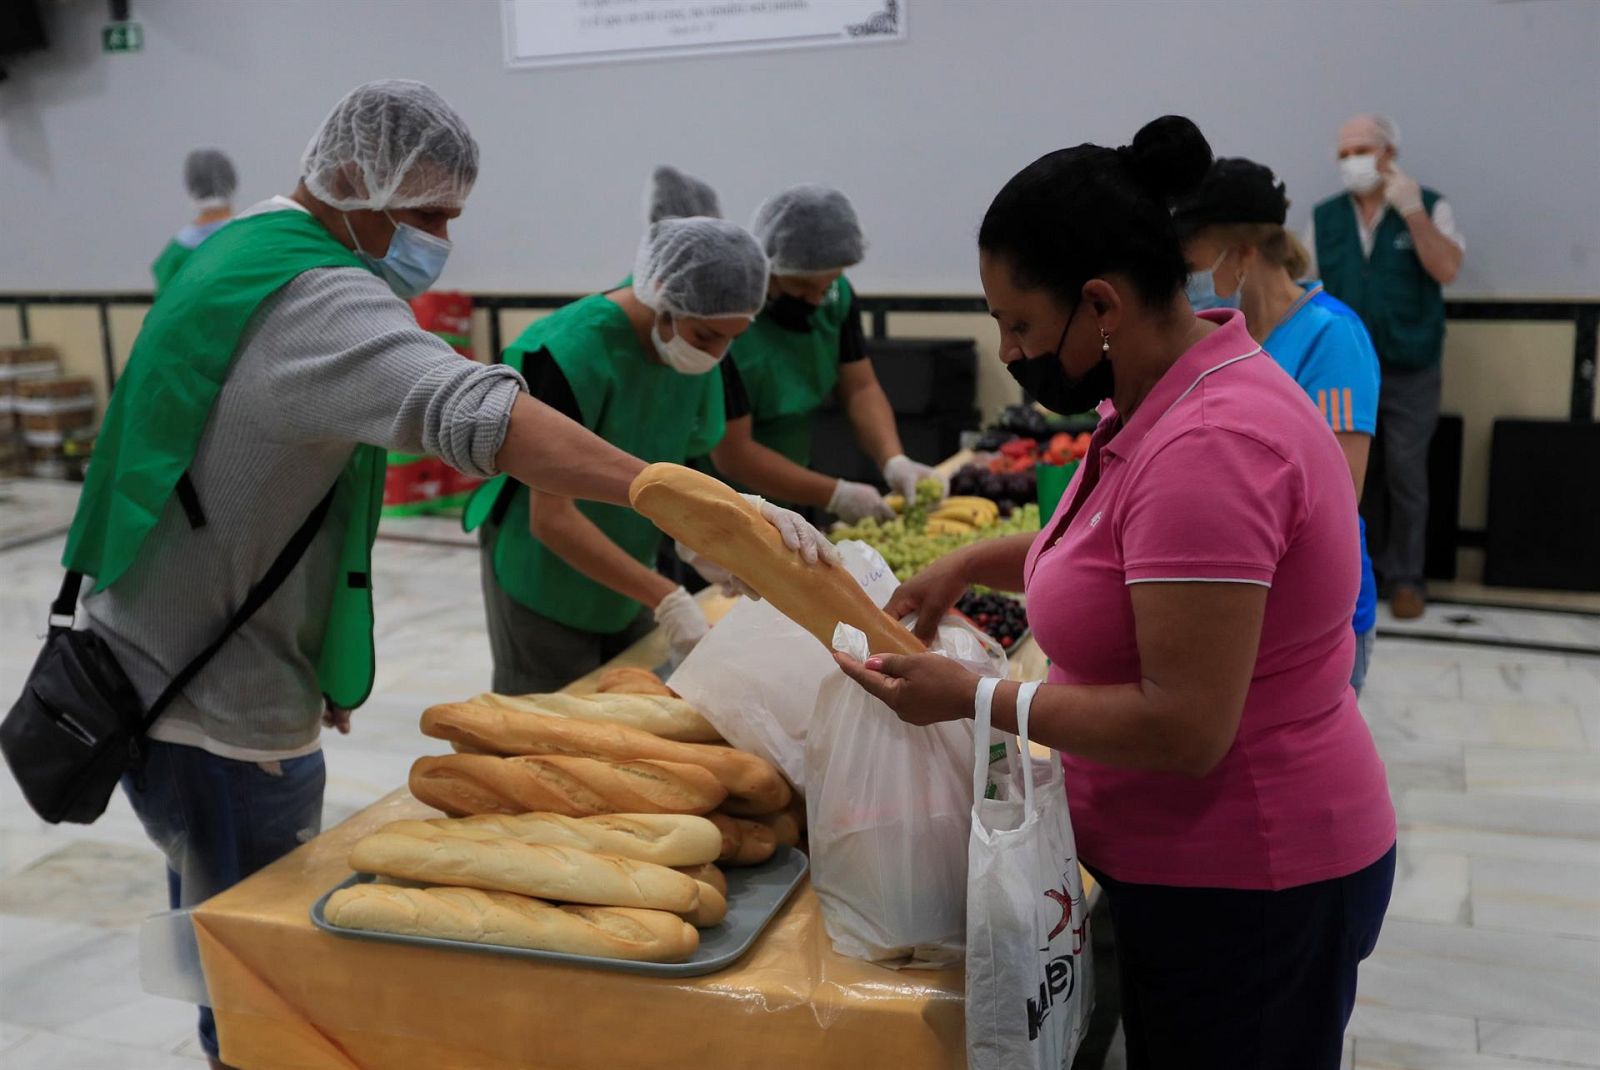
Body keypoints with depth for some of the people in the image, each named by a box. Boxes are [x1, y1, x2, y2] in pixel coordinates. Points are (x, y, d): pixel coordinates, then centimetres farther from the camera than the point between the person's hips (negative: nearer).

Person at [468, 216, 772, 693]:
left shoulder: (697, 349, -6)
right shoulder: (573, 352, -27)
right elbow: (551, 518, -28)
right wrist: (666, 599, -32)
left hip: (624, 582, 6)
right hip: (546, 587, -6)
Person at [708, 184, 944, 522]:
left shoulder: (835, 295, -6)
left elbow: (861, 387, -3)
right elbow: (732, 455, -25)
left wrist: (894, 461, -21)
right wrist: (836, 495, -24)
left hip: (786, 495, 7)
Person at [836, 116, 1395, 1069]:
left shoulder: (1208, 446, -28)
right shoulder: (1176, 392, 4)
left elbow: (1183, 729, -28)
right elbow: (1124, 553, 22)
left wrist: (972, 697, -19)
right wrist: (974, 562, 7)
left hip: (1245, 891, -9)